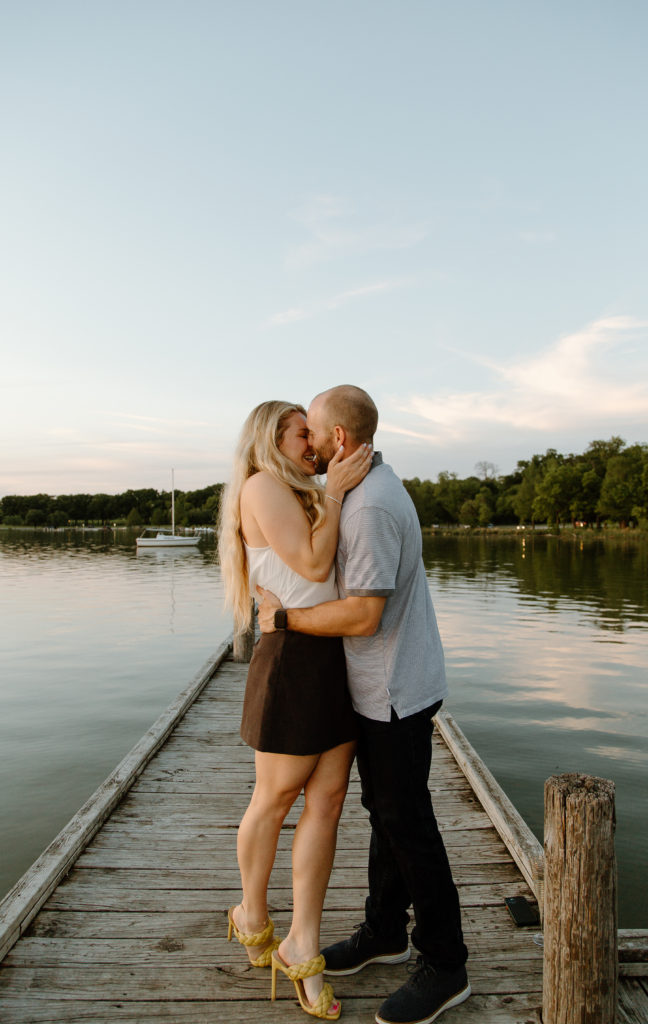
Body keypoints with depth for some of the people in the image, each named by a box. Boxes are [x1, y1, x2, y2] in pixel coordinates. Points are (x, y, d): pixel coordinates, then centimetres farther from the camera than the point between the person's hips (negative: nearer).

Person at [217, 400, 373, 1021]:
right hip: (295, 655, -8)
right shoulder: (262, 486, -9)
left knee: (327, 798, 7)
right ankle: (252, 916, 35)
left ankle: (301, 947, 19)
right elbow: (313, 564, -17)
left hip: (334, 656, 9)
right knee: (275, 798, 10)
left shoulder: (304, 497, 21)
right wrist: (333, 491, -14)